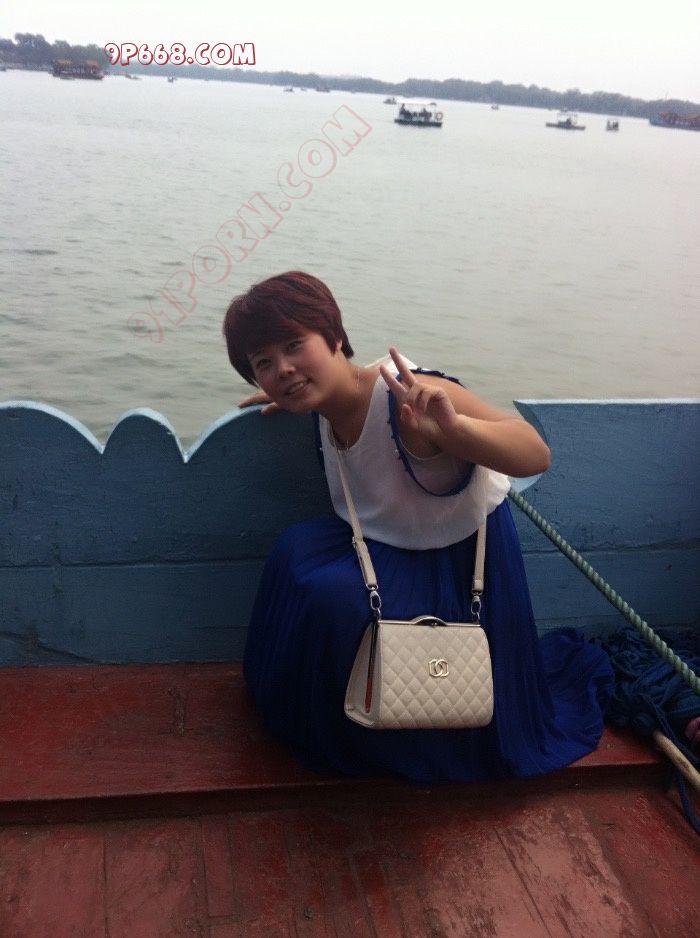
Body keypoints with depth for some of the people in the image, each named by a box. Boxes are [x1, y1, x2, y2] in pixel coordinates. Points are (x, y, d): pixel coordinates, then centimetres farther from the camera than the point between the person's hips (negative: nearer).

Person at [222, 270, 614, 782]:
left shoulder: (410, 398, -33)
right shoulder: (326, 403, -9)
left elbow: (536, 455, -38)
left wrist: (450, 427, -55)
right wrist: (291, 401, 1)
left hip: (458, 562, -7)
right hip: (386, 546, 7)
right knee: (298, 552, -14)